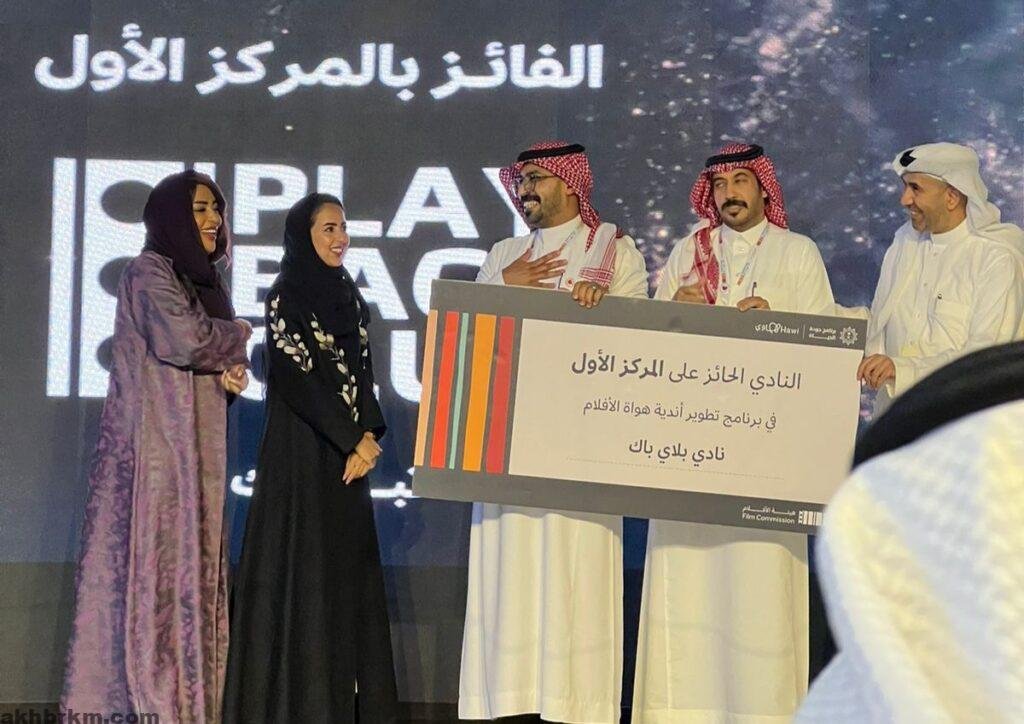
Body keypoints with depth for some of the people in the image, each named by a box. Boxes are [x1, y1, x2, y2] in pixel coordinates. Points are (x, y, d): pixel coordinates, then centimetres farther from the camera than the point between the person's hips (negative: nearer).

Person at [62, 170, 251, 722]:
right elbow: (183, 340, -21)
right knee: (151, 574, -9)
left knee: (191, 572, 4)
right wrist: (238, 335, -3)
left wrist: (232, 371, -1)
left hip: (193, 453, 8)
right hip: (154, 445, -8)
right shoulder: (149, 273, -6)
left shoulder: (200, 281, 19)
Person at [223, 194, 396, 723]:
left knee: (350, 567, 7)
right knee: (304, 565, -6)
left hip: (350, 451, 7)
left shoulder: (348, 294, 14)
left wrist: (368, 435, -4)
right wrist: (353, 440, -14)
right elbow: (297, 376, -14)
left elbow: (362, 372, 12)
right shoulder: (287, 295, -7)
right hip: (302, 447, -7)